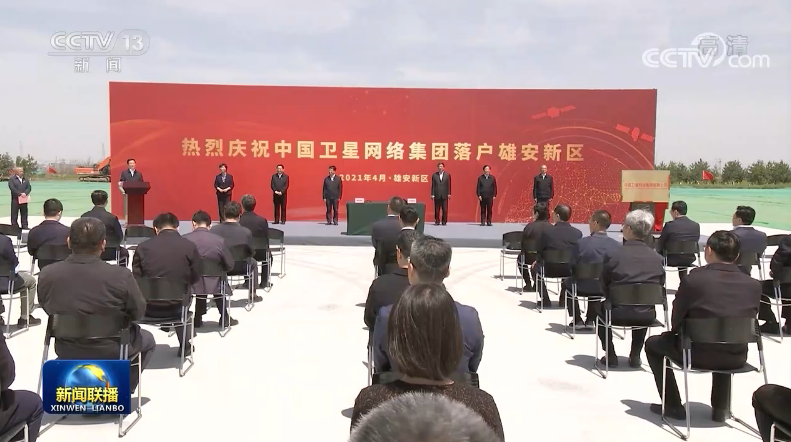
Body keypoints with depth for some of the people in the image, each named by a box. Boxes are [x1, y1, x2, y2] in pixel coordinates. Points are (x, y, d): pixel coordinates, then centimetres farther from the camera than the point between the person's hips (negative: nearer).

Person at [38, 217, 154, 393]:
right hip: (112, 351, -4)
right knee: (147, 340, 28)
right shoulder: (121, 275, -26)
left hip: (66, 351, 4)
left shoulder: (46, 275, -15)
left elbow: (48, 310, 4)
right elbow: (138, 313, -11)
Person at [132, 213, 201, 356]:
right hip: (177, 307, 0)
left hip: (148, 308, 0)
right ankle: (185, 345, 40)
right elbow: (195, 278, 3)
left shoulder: (143, 247, -5)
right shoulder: (190, 246, -6)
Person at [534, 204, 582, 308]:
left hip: (550, 270, -2)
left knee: (536, 267, 29)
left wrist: (537, 260, 17)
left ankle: (545, 301, 25)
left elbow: (540, 252, -5)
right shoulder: (578, 233, -7)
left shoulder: (547, 232, -13)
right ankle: (564, 300, 35)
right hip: (571, 271, 3)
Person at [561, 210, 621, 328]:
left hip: (583, 288, -3)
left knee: (566, 284, 32)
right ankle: (590, 319, 36)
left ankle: (577, 320, 28)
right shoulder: (617, 245, -11)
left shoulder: (581, 243, -19)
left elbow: (571, 268, -10)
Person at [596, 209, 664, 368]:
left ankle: (610, 356, 25)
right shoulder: (657, 258, -5)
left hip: (618, 315, -2)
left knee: (599, 306, 31)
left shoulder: (612, 255, -13)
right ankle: (635, 355, 31)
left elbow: (604, 289, -2)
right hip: (647, 317, 3)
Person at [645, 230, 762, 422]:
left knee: (653, 343, 22)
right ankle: (721, 408, 35)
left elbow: (676, 323, -5)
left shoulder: (693, 279, -16)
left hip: (697, 355, -4)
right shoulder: (753, 285, -5)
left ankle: (673, 406, 21)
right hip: (737, 359, 4)